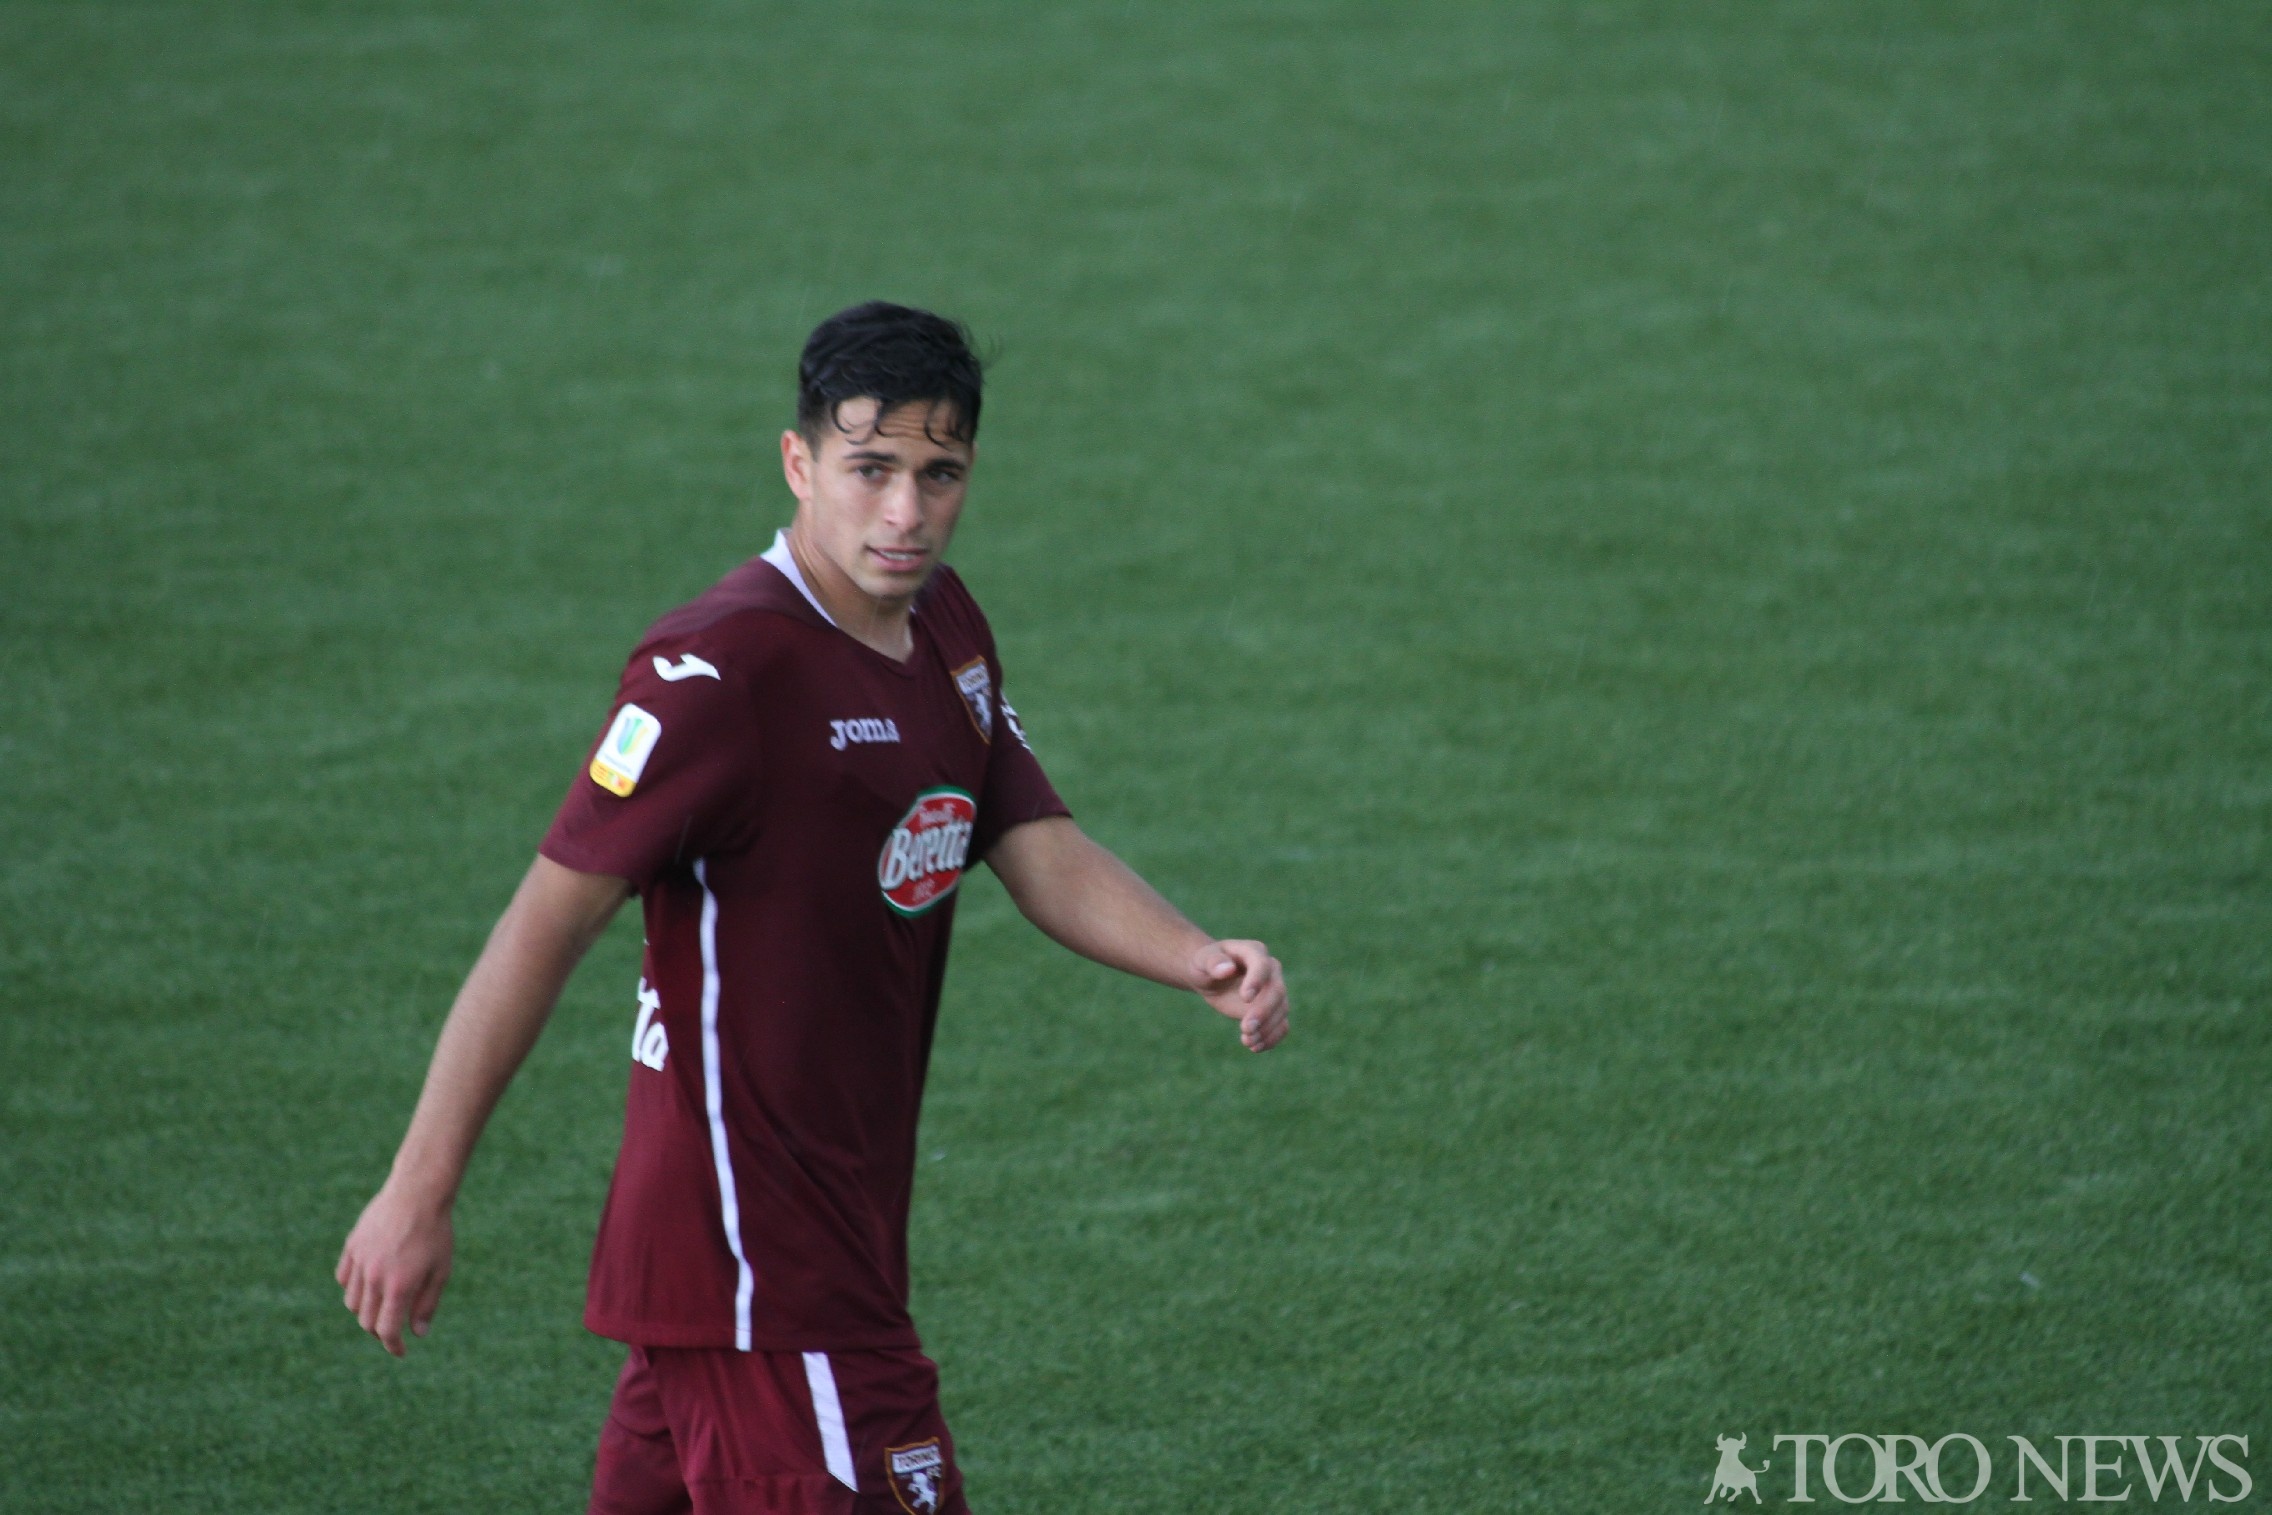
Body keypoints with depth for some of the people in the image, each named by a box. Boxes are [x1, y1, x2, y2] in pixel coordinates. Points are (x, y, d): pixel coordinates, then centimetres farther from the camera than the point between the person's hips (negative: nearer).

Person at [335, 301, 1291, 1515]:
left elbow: (1040, 852, 9)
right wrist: (419, 1195, -17)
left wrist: (1198, 961, -11)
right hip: (758, 1268, -8)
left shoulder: (943, 626, 11)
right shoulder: (717, 668, -16)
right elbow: (546, 924, -17)